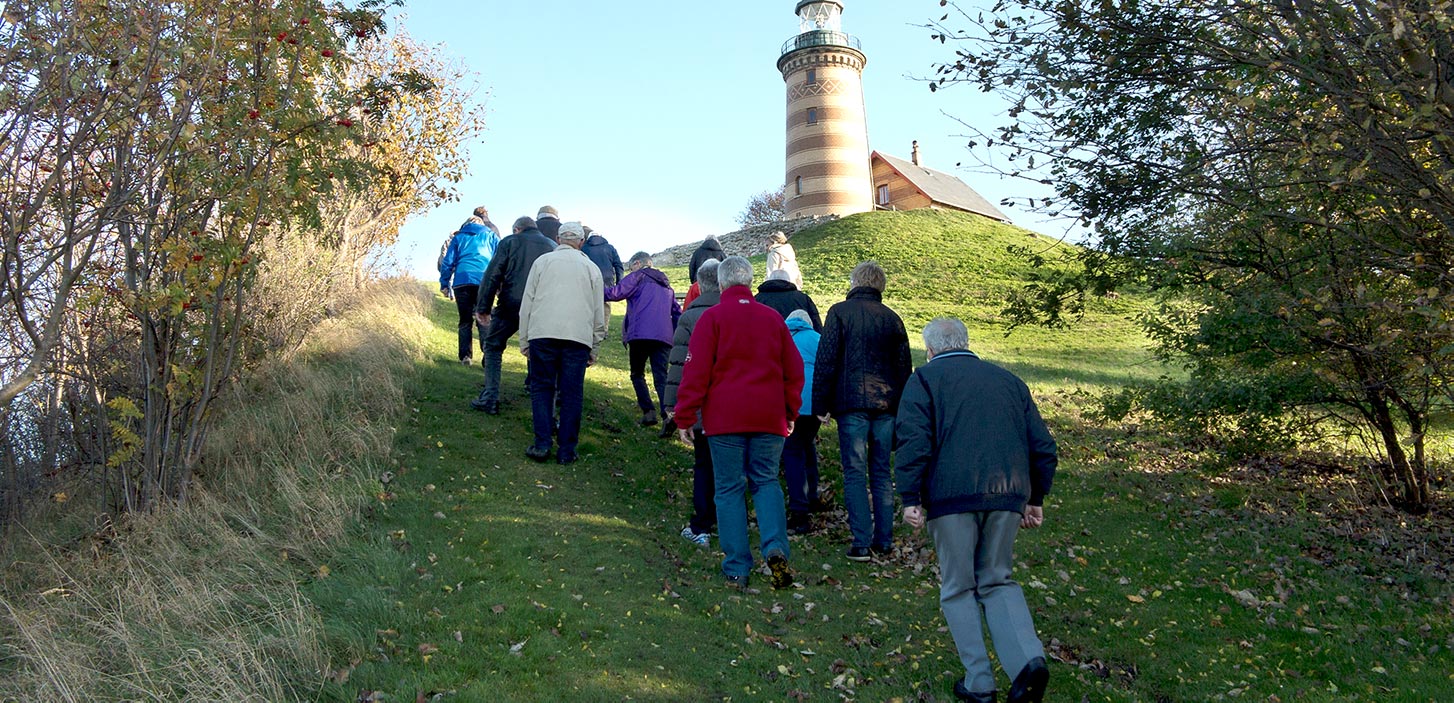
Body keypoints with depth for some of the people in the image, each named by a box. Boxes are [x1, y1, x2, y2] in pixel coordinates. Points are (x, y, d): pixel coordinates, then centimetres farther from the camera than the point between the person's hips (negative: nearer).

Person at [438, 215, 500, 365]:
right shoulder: (491, 236, 17)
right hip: (484, 281, -1)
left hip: (462, 281, 1)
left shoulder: (458, 237, 19)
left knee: (465, 321, 9)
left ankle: (465, 356, 3)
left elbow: (448, 262, 12)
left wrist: (444, 284, 15)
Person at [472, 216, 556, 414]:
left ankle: (489, 399, 7)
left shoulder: (509, 242, 9)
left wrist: (483, 308, 4)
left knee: (493, 346, 15)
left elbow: (492, 275, 1)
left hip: (511, 305, -2)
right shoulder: (552, 246, 17)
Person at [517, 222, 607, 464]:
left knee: (542, 388, 8)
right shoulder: (591, 268, 14)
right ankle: (566, 449, 5)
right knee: (572, 394, 4)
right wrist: (594, 348, 19)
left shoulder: (543, 261, 11)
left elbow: (527, 303, 9)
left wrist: (524, 340, 13)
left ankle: (542, 444, 1)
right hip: (578, 337, 1)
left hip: (543, 333, 0)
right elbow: (598, 313, 14)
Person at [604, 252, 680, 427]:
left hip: (640, 335, -4)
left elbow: (616, 293, -7)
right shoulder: (667, 285, 28)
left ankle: (648, 411, -4)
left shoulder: (638, 277, 7)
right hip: (664, 338, 5)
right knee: (661, 378, -1)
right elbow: (677, 313, 26)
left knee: (637, 374, 12)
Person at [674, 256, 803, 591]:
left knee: (730, 489, 4)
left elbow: (696, 370, -7)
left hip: (724, 416, -3)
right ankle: (776, 547, -9)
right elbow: (794, 370, 14)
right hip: (769, 417, 3)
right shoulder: (773, 318, 10)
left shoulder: (712, 317, -2)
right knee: (766, 481, 13)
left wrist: (685, 416, -1)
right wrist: (791, 413, 23)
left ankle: (737, 569, 5)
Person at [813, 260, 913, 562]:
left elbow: (826, 360, -5)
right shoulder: (892, 318, 11)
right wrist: (900, 408, 20)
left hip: (851, 404, -4)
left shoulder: (840, 312, -1)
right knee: (881, 472, 11)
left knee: (855, 473, 0)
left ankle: (862, 543, -3)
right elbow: (904, 366, 14)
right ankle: (884, 541, 13)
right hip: (886, 405, 4)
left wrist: (821, 404, -1)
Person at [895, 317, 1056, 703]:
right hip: (1008, 494, 4)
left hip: (952, 495, -4)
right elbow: (1042, 445, 17)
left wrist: (910, 498, -7)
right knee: (997, 581, 16)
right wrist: (1035, 499, 24)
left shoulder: (925, 378, 6)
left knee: (958, 587, 9)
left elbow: (914, 441, -9)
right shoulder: (1009, 380, 20)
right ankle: (1029, 658, -4)